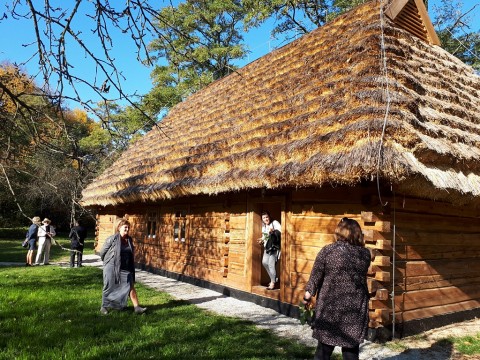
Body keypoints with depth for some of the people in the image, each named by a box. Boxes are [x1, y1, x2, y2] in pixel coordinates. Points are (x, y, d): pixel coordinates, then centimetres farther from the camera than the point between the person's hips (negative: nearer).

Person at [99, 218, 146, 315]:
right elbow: (102, 252, -3)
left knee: (130, 286, -1)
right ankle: (104, 307, 28)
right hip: (112, 268, -4)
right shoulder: (112, 239, -13)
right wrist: (107, 262, 11)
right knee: (109, 288, 9)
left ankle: (136, 307, 0)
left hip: (125, 269, 5)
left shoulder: (129, 240, 4)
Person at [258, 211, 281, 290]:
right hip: (267, 247, 7)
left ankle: (273, 283, 0)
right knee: (264, 262, -2)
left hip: (275, 246, -7)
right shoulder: (264, 226, 16)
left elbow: (280, 232, -19)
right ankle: (273, 279, 17)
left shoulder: (275, 223, -6)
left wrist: (273, 232, -34)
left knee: (271, 264, -11)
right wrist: (262, 240, 5)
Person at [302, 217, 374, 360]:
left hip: (329, 307, -1)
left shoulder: (327, 251, -8)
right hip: (355, 310, 1)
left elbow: (315, 278, -5)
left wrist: (307, 297, 6)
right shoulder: (365, 253, -2)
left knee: (324, 348, 11)